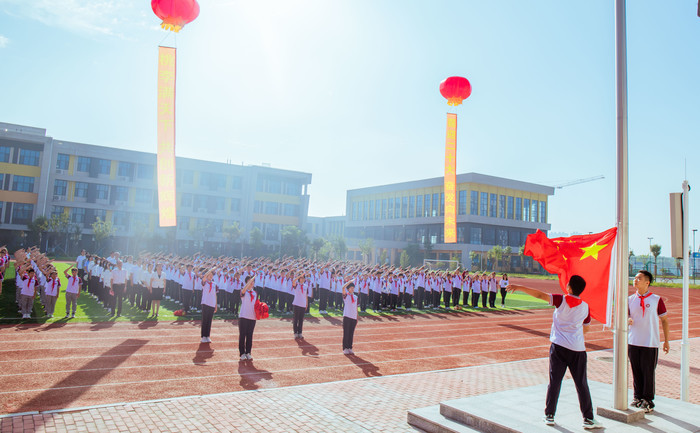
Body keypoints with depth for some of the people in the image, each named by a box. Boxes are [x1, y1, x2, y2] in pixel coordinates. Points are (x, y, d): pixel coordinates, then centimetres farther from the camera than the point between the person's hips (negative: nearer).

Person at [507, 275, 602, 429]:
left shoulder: (562, 300, -7)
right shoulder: (585, 307, 4)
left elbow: (540, 295, -14)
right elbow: (585, 329, 16)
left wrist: (519, 287, -11)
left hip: (559, 346, -2)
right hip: (578, 348, 2)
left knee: (554, 382, 6)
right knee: (582, 384, 9)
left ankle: (549, 415, 13)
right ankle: (588, 419, 13)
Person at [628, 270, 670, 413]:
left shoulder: (656, 299, -2)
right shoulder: (630, 299, 6)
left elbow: (664, 320, 4)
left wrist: (666, 341, 3)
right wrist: (627, 320, -11)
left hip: (650, 344, -3)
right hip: (633, 342, 3)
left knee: (648, 373, 1)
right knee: (636, 372, 9)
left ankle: (648, 401, 13)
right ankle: (637, 397, 21)